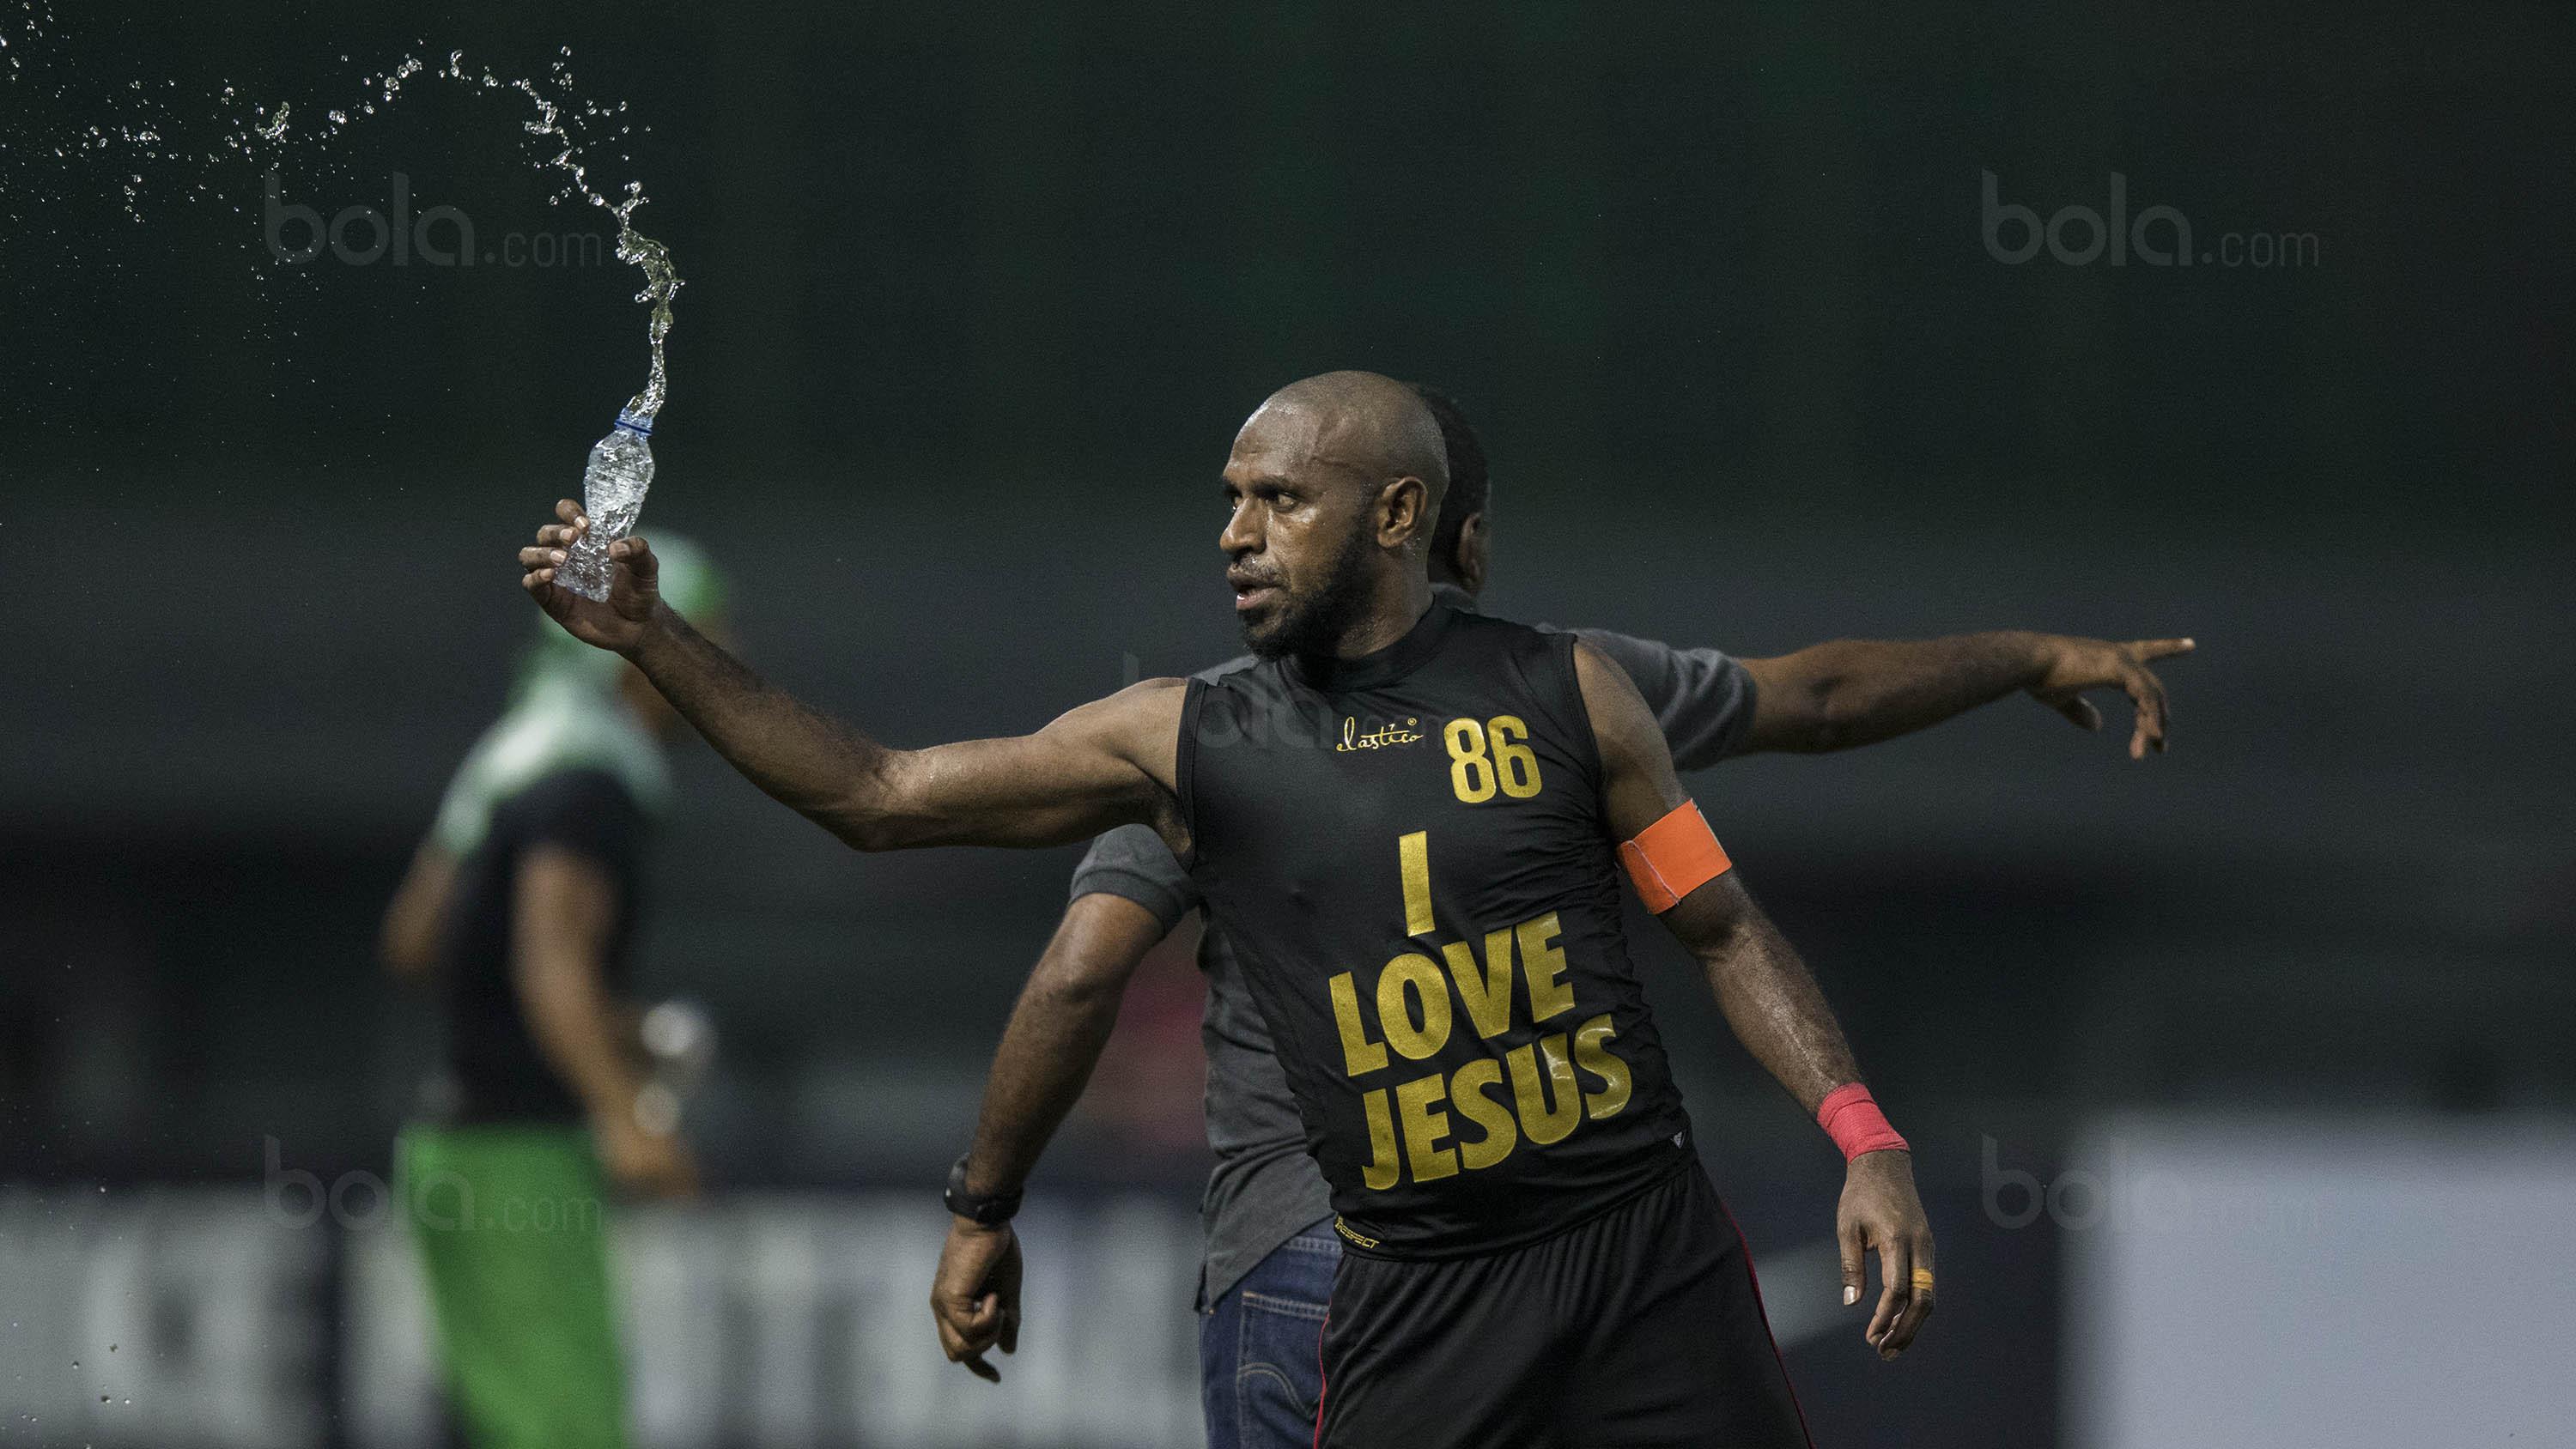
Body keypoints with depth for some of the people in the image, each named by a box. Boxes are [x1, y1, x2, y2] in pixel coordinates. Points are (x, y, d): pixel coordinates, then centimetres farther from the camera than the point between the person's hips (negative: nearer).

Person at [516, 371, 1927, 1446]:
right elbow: (875, 796, 4)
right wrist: (655, 639, -3)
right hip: (1413, 1290, 1)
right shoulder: (1184, 744, 2)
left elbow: (1724, 929, 7)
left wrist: (1862, 1138, -6)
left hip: (1642, 1247, -1)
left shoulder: (1562, 695, 1)